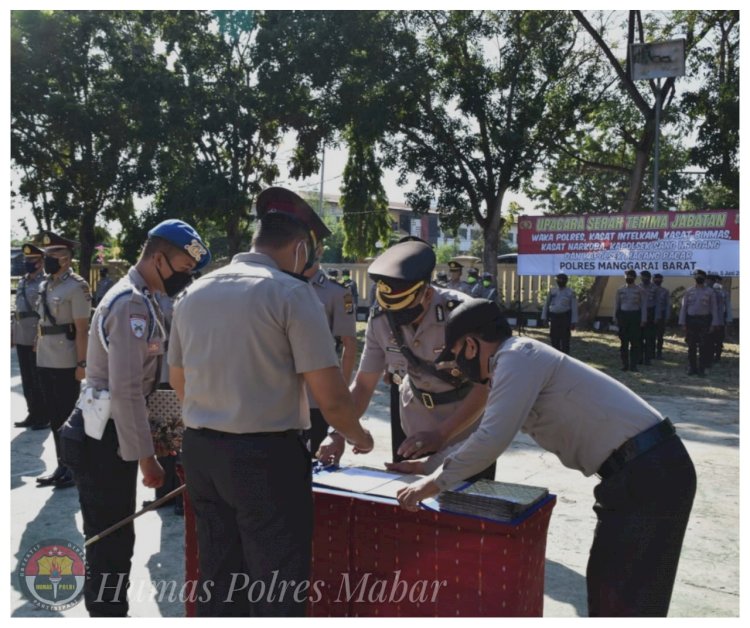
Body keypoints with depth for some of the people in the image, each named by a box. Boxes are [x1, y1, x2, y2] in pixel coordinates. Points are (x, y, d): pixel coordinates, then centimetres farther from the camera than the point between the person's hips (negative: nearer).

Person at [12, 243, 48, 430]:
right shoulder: (21, 282, 14)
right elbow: (17, 310, 20)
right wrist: (12, 333, 17)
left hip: (38, 340, -7)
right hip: (21, 339, 8)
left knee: (39, 381, 0)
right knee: (27, 380, 13)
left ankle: (43, 417, 11)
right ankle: (33, 414, 23)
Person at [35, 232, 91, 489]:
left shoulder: (77, 286, -11)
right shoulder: (45, 285, 12)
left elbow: (82, 329, -15)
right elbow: (42, 321, 17)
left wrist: (81, 363, -17)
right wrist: (38, 347, 14)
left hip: (66, 363, -8)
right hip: (45, 361, 8)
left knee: (68, 416, 2)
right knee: (54, 415, 14)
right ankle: (62, 466, 25)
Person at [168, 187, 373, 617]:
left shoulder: (194, 292, 8)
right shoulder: (292, 292, -12)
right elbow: (331, 397, -14)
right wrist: (357, 436, 5)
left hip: (199, 451, 7)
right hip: (266, 456, -7)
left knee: (218, 578, 19)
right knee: (276, 588, 7)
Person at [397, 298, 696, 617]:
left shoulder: (517, 355, -14)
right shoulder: (523, 361, 16)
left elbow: (492, 439, -22)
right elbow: (488, 433, 27)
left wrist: (435, 481, -11)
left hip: (649, 473, -10)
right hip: (640, 470, 10)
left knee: (629, 600, -2)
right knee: (605, 583, 19)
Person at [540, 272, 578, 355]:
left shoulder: (570, 293, 0)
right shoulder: (552, 291, 9)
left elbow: (574, 307, -4)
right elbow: (546, 304, 12)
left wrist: (573, 322, -10)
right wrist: (544, 317, 7)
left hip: (565, 317, -3)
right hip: (554, 317, 3)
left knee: (565, 339, -1)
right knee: (554, 339, 9)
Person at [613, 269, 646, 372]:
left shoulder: (640, 290, 2)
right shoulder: (620, 290, 8)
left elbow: (643, 305, 1)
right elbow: (617, 305, 12)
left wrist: (643, 319, -5)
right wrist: (616, 318, 8)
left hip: (635, 315, -2)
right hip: (623, 315, 2)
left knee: (635, 342, -2)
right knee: (624, 342, 4)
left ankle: (633, 364, 4)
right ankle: (625, 364, 10)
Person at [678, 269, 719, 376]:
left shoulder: (710, 292, 4)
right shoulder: (688, 291, 6)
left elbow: (714, 308, 3)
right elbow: (683, 307, 6)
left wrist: (713, 324, -3)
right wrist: (683, 323, -1)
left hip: (704, 321, -1)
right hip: (691, 320, 1)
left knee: (703, 347, 0)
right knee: (691, 347, 6)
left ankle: (701, 369, 7)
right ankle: (692, 368, 14)